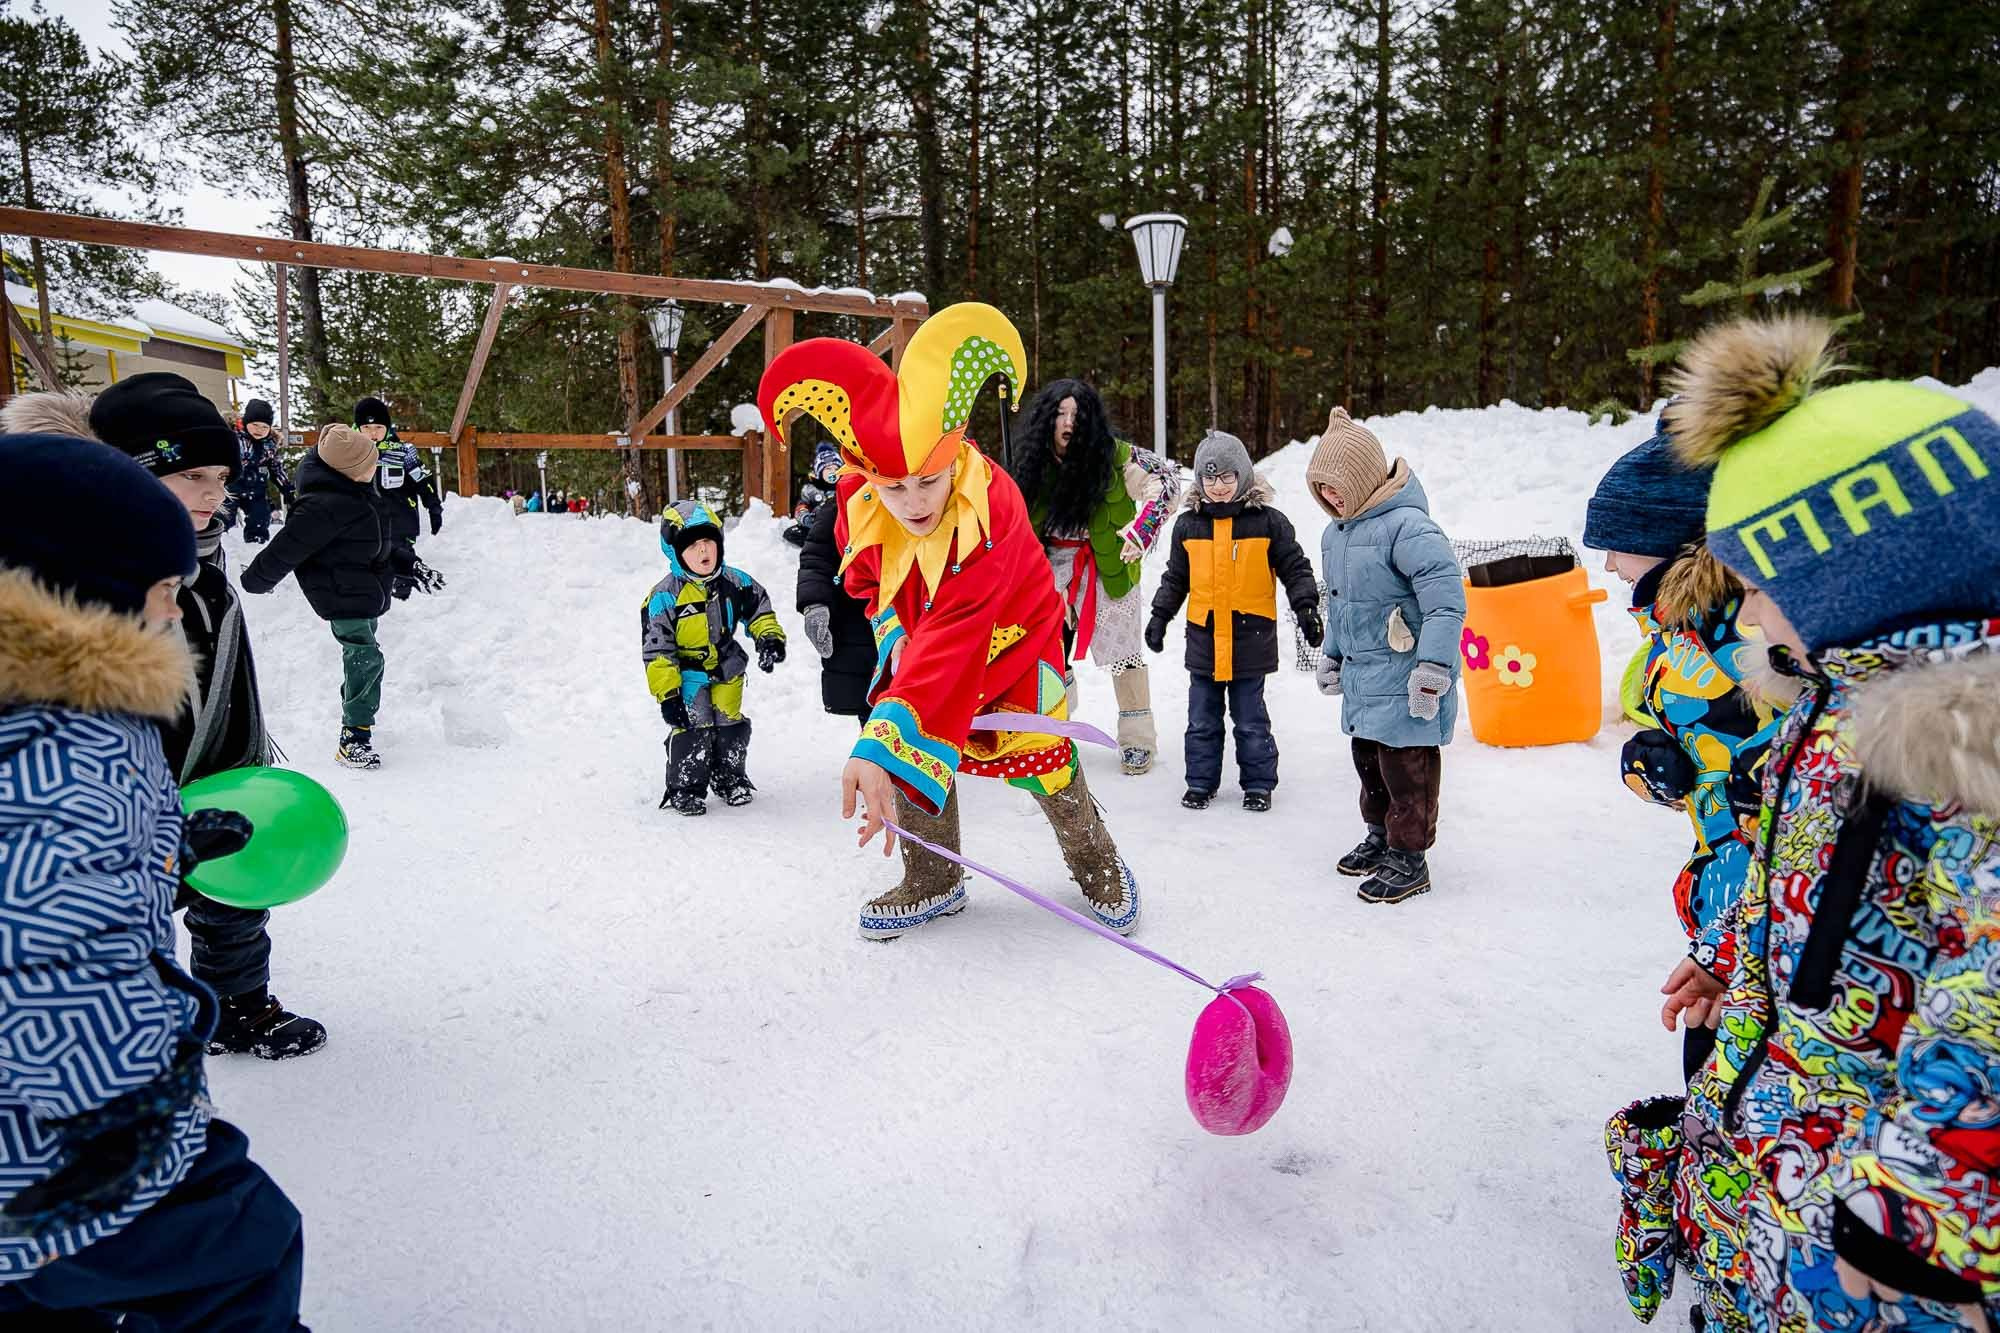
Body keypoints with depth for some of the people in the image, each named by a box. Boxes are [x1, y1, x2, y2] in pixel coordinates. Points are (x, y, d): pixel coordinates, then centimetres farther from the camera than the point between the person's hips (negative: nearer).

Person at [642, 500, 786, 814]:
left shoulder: (734, 582, -7)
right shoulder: (664, 597, -18)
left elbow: (759, 608, 11)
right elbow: (657, 650, -15)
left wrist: (769, 638, -6)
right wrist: (666, 694, -17)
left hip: (726, 668, 4)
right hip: (686, 673, -4)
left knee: (730, 724, 11)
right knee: (692, 728, -9)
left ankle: (730, 777, 31)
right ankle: (685, 788, 6)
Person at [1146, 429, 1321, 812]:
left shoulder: (1268, 521, -2)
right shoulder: (1188, 524, 5)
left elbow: (1295, 569, 3)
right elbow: (1175, 578, 15)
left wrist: (1306, 608, -6)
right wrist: (1160, 615, 11)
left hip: (1250, 639, -2)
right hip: (1203, 639, 3)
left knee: (1251, 721, 8)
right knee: (1202, 720, 11)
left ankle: (1258, 784, 21)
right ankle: (1201, 783, 23)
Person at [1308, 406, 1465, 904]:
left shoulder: (1406, 525, -20)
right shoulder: (1334, 533, 10)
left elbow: (1447, 600, -24)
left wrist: (1433, 668, -26)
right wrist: (1332, 655, 27)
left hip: (1404, 683, -9)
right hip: (1362, 681, 9)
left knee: (1405, 768, 0)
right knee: (1368, 760, 18)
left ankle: (1409, 857, 12)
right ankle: (1380, 836, 35)